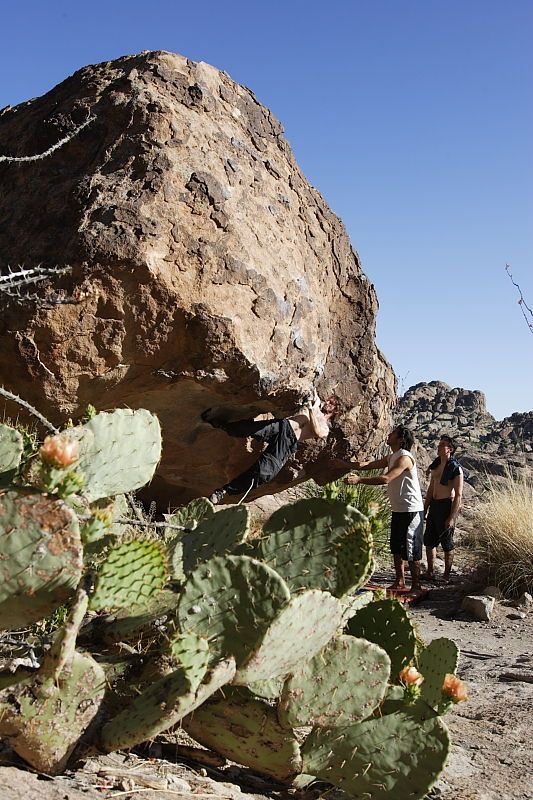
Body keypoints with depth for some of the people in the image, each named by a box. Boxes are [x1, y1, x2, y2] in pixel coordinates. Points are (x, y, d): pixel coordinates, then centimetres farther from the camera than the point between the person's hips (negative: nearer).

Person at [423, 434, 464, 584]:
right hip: (434, 504, 8)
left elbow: (458, 495, -15)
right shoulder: (435, 465, 10)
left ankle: (447, 575, 13)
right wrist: (425, 509, 16)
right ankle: (430, 572, 25)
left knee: (447, 543, 2)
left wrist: (452, 517, -19)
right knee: (429, 541, 12)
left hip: (447, 505, -8)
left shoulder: (456, 469, -13)